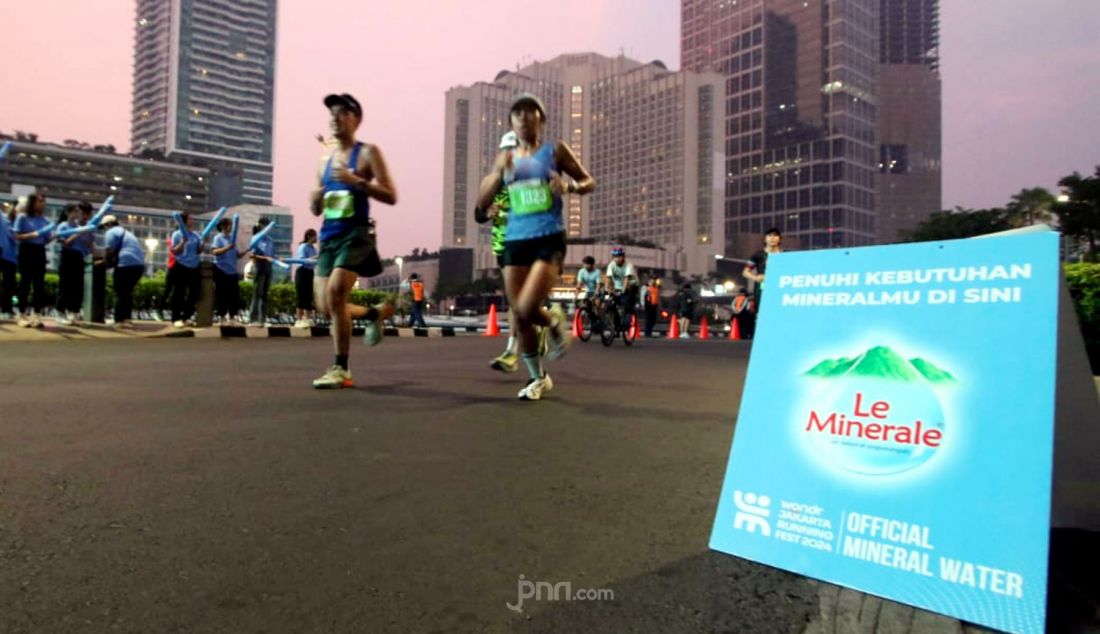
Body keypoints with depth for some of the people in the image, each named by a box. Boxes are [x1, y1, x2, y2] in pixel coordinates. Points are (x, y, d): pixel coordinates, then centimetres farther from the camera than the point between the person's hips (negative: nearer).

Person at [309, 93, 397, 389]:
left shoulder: (367, 153, -1)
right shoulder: (325, 157, 17)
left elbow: (391, 196, -10)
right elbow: (317, 209, 21)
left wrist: (356, 180, -21)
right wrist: (315, 201, -3)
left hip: (355, 234, -7)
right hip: (329, 235, 7)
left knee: (335, 293, -22)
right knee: (325, 305, 5)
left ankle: (341, 369, -9)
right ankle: (376, 312, 34)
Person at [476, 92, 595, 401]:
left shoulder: (555, 150, 3)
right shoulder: (506, 158, 12)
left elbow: (589, 181, 9)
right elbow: (482, 202, 10)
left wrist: (570, 186, -13)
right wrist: (500, 173, -6)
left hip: (549, 240, -4)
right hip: (515, 241, 5)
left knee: (527, 310, -20)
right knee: (518, 316, 5)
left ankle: (554, 321, 17)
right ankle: (538, 378, 24)